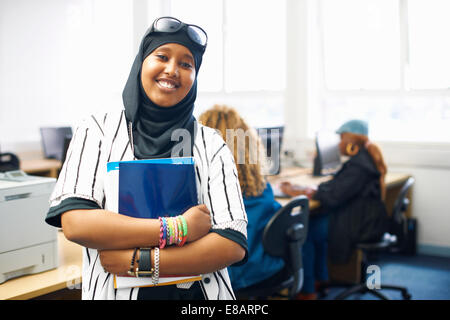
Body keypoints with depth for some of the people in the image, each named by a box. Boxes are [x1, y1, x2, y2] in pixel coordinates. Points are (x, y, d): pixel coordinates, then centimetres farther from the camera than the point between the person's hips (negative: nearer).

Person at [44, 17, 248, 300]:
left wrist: (140, 261, -20)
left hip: (199, 292, 1)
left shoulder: (210, 144, -3)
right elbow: (74, 221, -16)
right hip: (113, 291, 0)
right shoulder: (98, 131, -3)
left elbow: (234, 244, -12)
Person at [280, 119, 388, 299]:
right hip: (364, 218, 10)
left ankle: (307, 291, 5)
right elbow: (339, 186, 14)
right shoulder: (365, 159, 11)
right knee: (313, 221, 16)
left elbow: (334, 197, -24)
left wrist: (302, 193, -13)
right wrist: (313, 191, -1)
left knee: (305, 231, -5)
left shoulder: (358, 165, -22)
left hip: (361, 225, -10)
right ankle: (321, 280, 22)